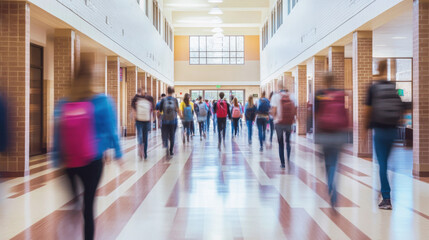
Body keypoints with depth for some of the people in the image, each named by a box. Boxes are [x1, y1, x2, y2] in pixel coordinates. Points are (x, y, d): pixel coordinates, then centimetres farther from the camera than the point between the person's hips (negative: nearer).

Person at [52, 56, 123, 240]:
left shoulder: (61, 104, -2)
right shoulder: (102, 102, -8)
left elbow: (57, 136, 1)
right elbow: (111, 131, -4)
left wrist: (56, 161, 8)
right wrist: (118, 153, 7)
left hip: (68, 163, 2)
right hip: (92, 162, -2)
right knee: (88, 204, 6)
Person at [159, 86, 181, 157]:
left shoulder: (163, 100, -1)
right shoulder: (175, 100, -2)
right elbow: (177, 110, -9)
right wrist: (180, 115, 10)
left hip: (165, 121, 0)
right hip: (173, 121, 1)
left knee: (165, 136, 1)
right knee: (172, 137, 13)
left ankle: (166, 147, -26)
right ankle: (171, 151, 20)